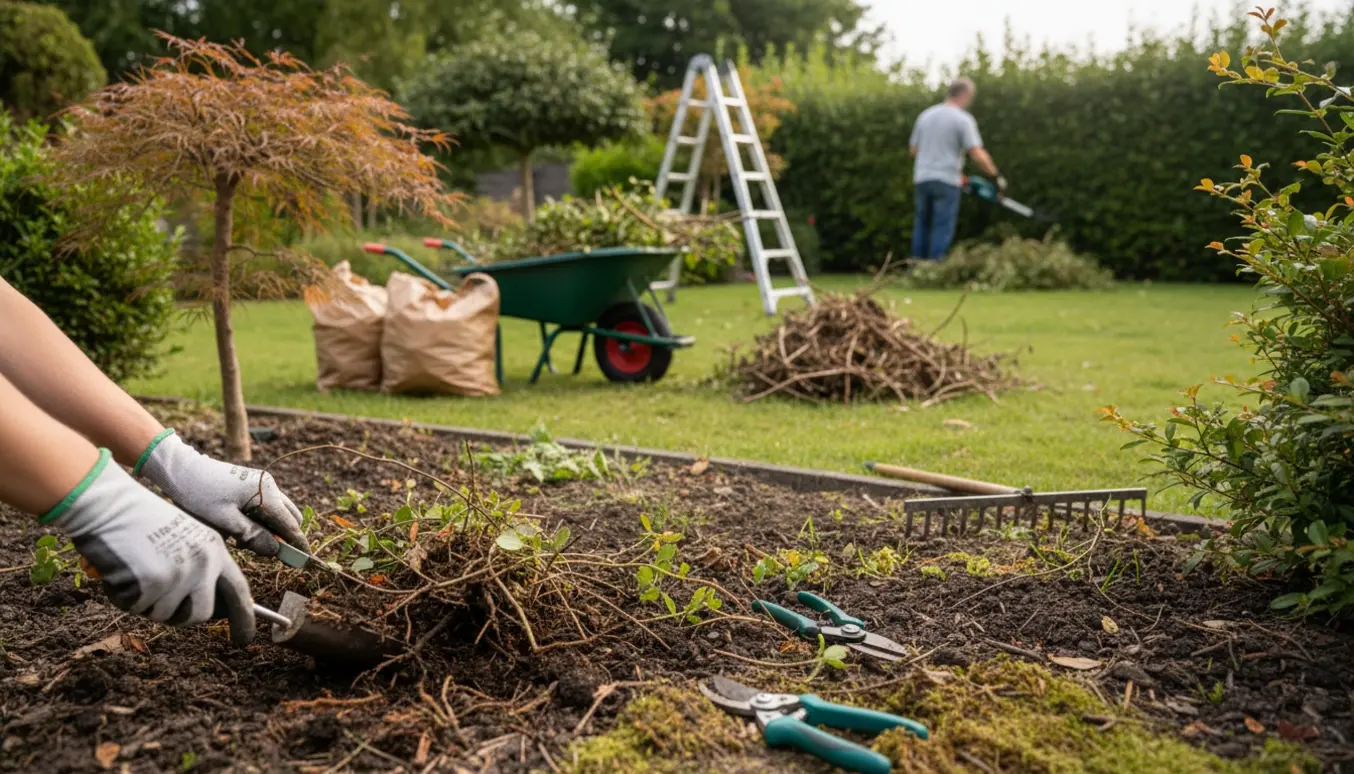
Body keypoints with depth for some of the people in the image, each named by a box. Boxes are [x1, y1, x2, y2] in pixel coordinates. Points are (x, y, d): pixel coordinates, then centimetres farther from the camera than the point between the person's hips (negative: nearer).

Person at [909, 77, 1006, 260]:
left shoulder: (925, 115, 11)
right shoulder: (963, 119, -7)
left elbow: (914, 150, 15)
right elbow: (977, 155, -12)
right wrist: (996, 175, -1)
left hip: (922, 178, 6)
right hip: (946, 181, -6)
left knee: (922, 226, 13)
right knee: (942, 230, -2)